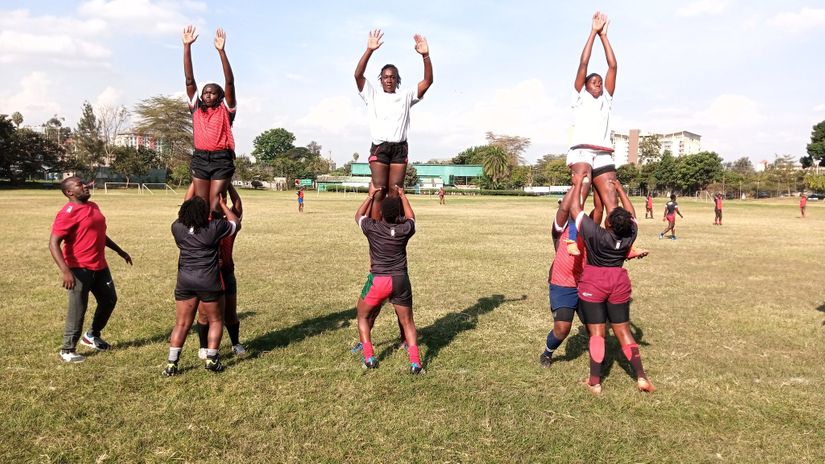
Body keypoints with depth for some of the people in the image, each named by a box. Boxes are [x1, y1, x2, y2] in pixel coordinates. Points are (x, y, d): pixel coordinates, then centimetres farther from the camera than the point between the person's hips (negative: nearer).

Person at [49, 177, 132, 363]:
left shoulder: (93, 206, 11)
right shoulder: (68, 213, -16)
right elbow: (53, 243, -21)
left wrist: (119, 251, 28)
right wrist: (65, 270, -30)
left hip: (100, 266, 8)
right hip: (79, 269, -8)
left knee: (109, 299, 18)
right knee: (78, 309, -2)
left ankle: (92, 336, 37)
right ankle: (67, 350, 13)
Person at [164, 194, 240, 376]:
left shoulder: (177, 228, 3)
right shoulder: (215, 227, -7)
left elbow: (183, 214, 27)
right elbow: (236, 224, 10)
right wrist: (223, 205, 21)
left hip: (185, 281, 4)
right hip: (208, 281, -3)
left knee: (181, 324, 9)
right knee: (215, 320, 13)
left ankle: (171, 364, 7)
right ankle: (211, 359, 9)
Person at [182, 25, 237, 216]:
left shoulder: (225, 110, 6)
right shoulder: (196, 109, 14)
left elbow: (229, 82, -5)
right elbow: (189, 80, 9)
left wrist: (221, 51, -13)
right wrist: (187, 46, 3)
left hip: (221, 159, -3)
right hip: (200, 159, 3)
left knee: (215, 206, -4)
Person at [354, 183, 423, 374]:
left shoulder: (372, 228, -4)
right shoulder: (405, 230, -1)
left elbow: (358, 216, 19)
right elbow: (411, 218, 24)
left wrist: (371, 196, 25)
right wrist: (403, 196, 32)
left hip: (378, 280, -1)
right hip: (400, 280, 2)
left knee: (363, 317, 20)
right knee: (407, 321, 15)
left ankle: (369, 358, 11)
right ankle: (415, 362, 1)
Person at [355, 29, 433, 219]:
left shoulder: (406, 96, 17)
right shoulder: (373, 96, 13)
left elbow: (428, 81, 6)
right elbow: (358, 75, -2)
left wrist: (425, 55, -9)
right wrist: (369, 50, -14)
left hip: (400, 148, 2)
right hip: (379, 148, -2)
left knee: (395, 192, -1)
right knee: (379, 191, -8)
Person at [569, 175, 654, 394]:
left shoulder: (595, 234, -21)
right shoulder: (630, 235, -8)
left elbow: (575, 209, -12)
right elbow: (632, 215, 13)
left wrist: (578, 184, 0)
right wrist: (620, 190, 22)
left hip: (593, 285, -4)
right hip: (619, 285, 4)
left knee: (596, 332, 1)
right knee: (623, 330, 11)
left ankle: (595, 382, 5)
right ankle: (641, 377, 11)